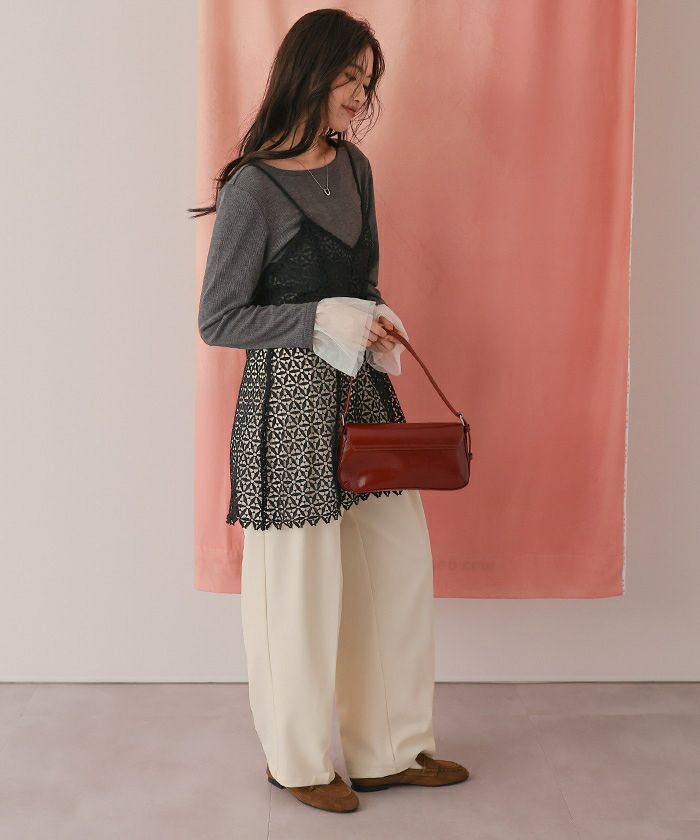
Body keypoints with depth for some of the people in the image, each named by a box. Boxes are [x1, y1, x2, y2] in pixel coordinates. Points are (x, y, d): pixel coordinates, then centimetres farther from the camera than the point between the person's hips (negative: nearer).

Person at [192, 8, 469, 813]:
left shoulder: (354, 167, 9)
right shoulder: (254, 188, -14)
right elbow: (218, 320, -13)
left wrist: (376, 331, 9)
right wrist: (325, 321, -19)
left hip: (360, 387, 8)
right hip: (289, 395, -8)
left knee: (401, 558, 11)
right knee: (302, 583, 4)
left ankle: (391, 751, 28)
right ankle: (298, 761, 26)